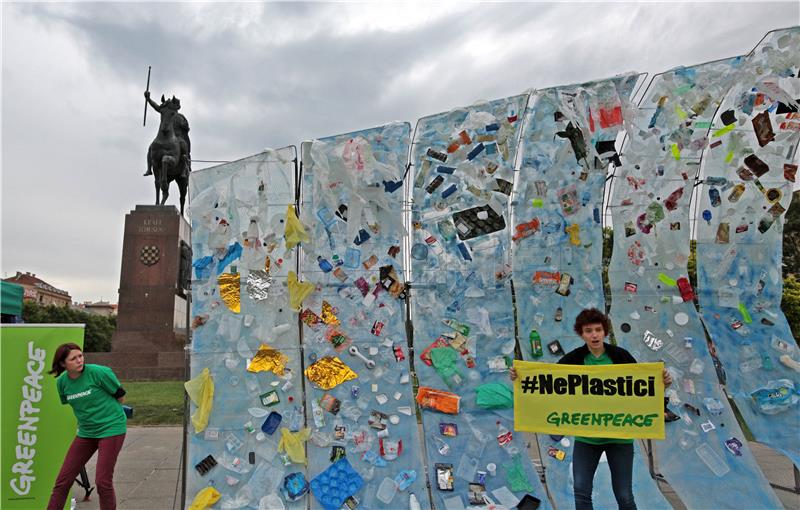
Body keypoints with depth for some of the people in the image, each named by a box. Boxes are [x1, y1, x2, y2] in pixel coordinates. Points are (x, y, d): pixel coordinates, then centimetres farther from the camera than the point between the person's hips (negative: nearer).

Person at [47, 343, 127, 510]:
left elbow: (121, 396, -6)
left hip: (111, 428, -5)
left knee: (103, 482, -6)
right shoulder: (61, 382, -1)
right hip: (85, 432, 5)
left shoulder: (98, 372, -17)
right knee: (63, 480, 5)